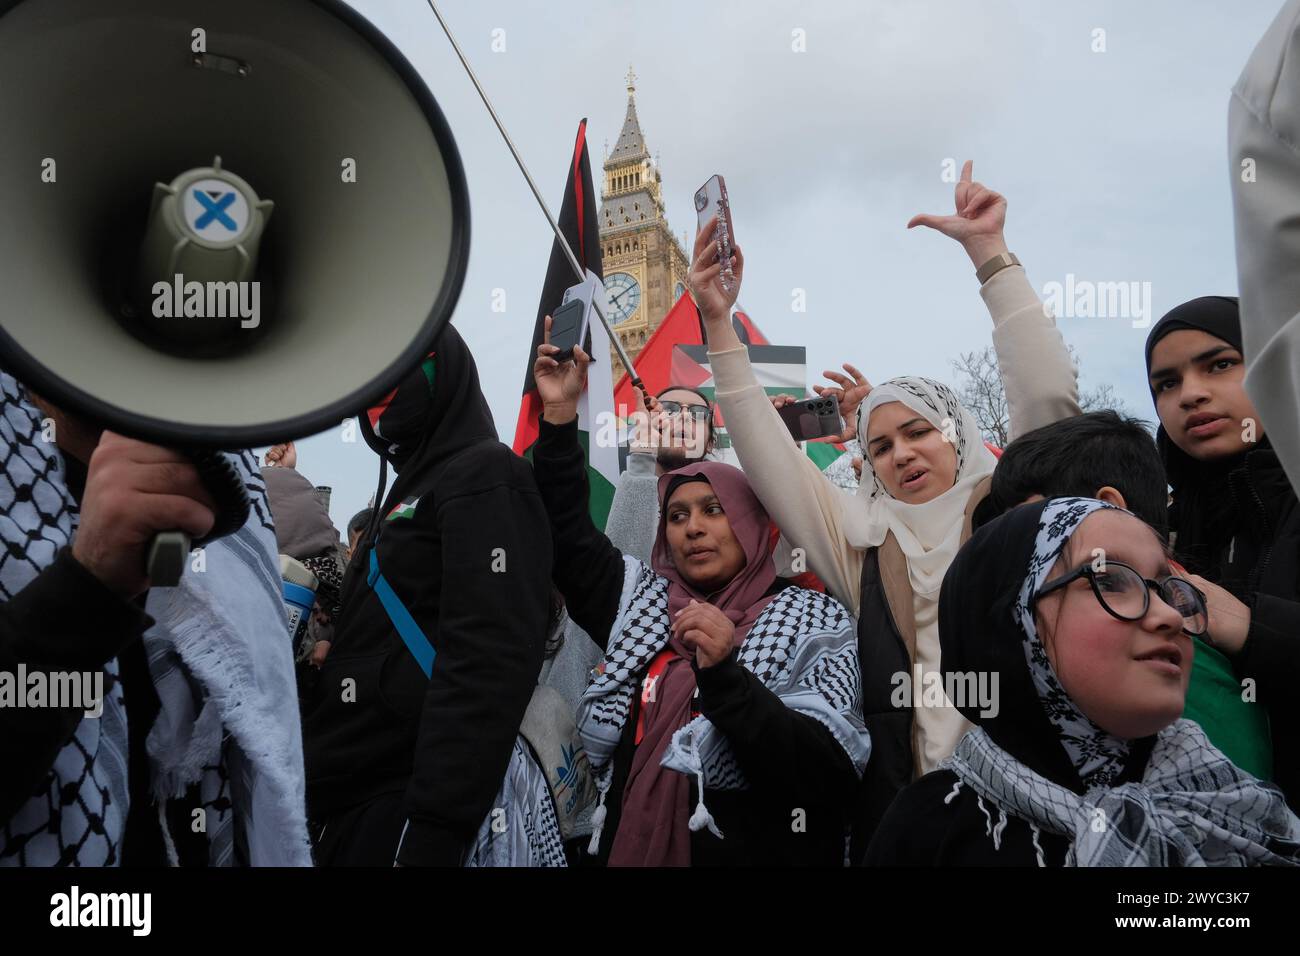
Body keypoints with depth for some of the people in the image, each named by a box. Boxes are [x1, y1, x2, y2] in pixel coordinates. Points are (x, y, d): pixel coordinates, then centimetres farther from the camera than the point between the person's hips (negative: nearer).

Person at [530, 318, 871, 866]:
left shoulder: (813, 623, -3)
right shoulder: (639, 600, 9)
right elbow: (564, 531, 10)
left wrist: (723, 672, -21)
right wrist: (560, 414, 2)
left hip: (750, 853, -4)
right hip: (625, 850, 4)